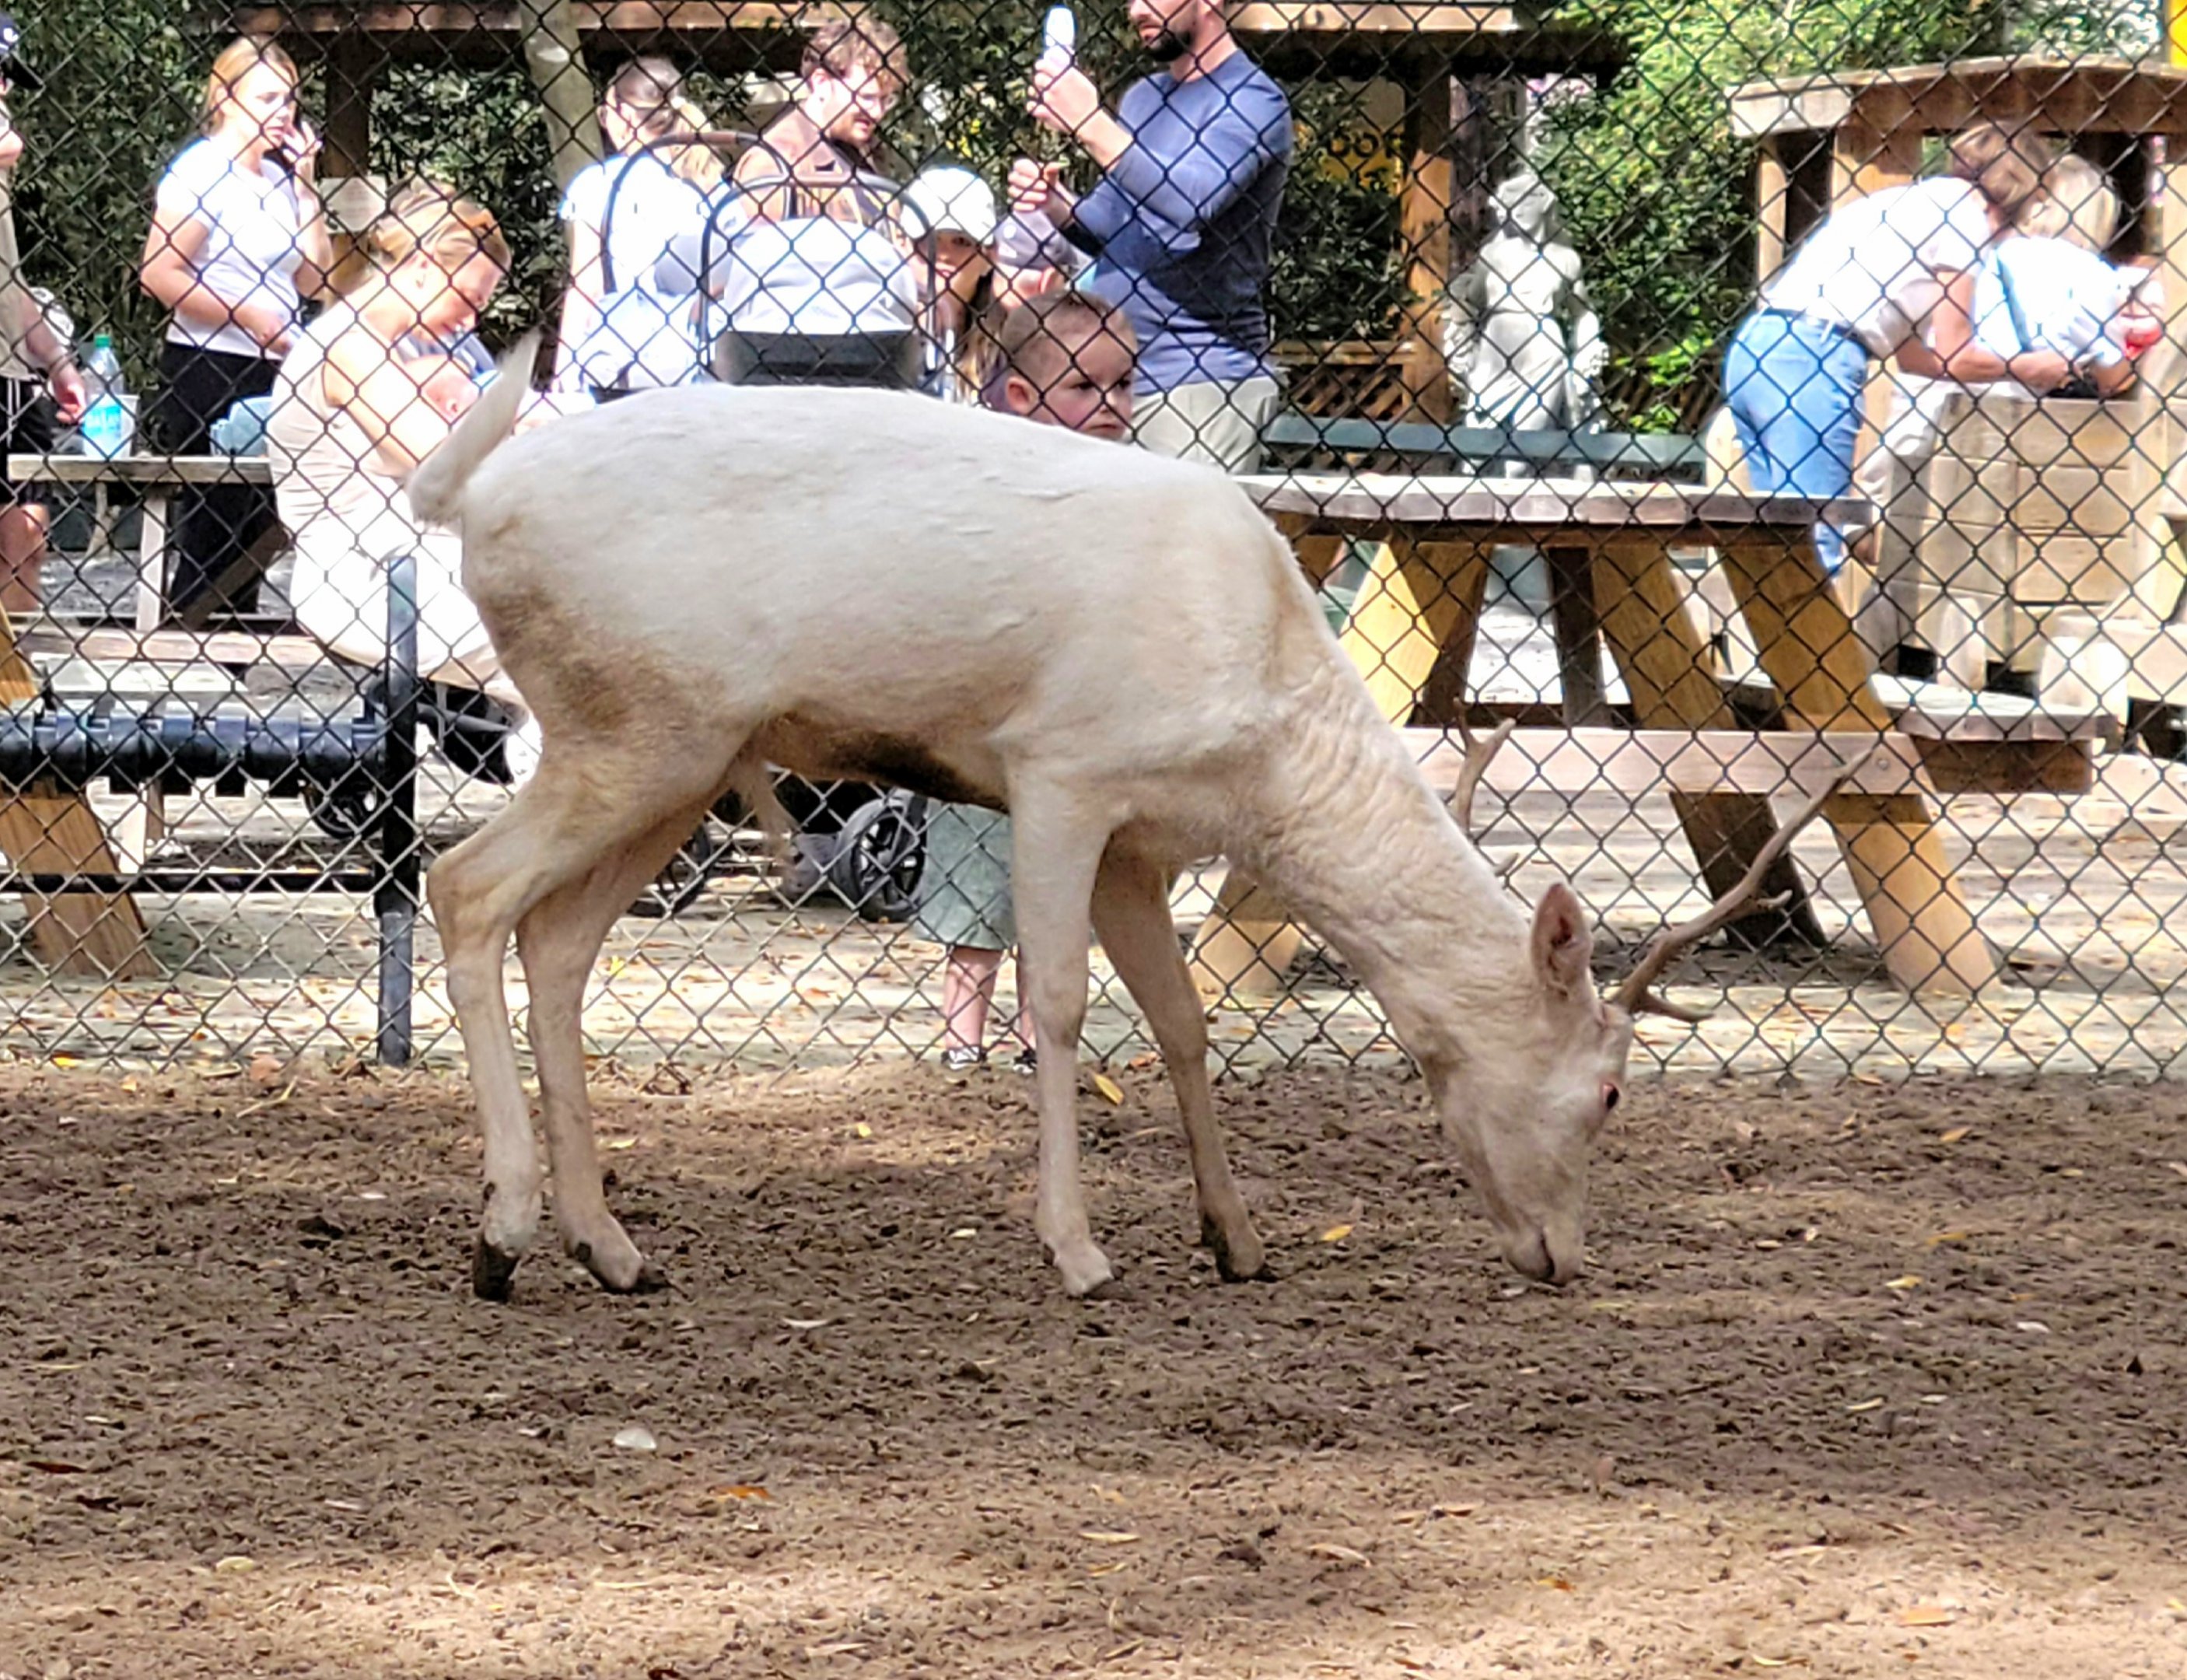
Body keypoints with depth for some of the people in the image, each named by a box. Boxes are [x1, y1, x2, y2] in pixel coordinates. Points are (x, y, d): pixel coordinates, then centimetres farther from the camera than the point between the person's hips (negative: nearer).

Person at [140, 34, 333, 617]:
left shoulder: (277, 176, 14)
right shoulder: (203, 170, -9)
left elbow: (313, 279, 10)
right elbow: (160, 273, -17)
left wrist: (303, 181, 7)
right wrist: (246, 318, -14)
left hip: (268, 375, 8)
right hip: (210, 374, -8)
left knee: (250, 538, 9)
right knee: (208, 546, -7)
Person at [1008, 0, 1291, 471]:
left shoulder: (1252, 101, -6)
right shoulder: (1142, 98, 19)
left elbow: (1191, 203, -21)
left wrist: (1089, 124, -18)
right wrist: (1055, 203, -1)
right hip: (1115, 377, 7)